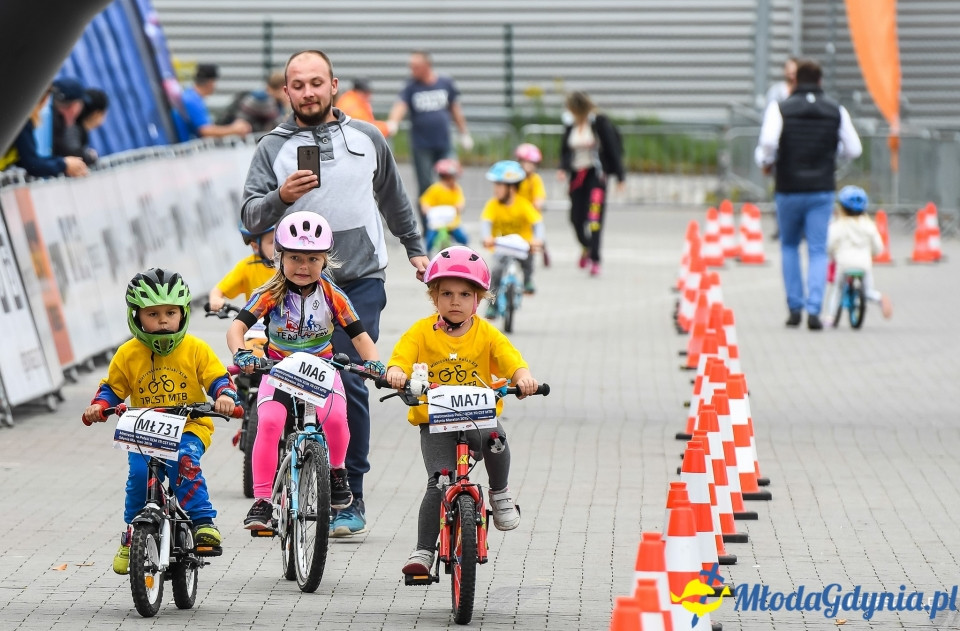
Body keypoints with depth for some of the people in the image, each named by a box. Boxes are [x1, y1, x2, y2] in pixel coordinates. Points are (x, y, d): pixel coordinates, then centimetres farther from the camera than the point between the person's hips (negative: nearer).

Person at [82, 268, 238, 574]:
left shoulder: (196, 350, -2)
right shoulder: (127, 354, 1)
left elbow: (218, 379, -1)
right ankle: (133, 535, 3)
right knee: (139, 472, -19)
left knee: (184, 461, -32)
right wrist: (98, 407, -10)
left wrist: (225, 396, -23)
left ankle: (202, 521, -24)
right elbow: (112, 388, 10)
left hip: (190, 426, -2)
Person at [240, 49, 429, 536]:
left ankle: (350, 499, -4)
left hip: (359, 280, 0)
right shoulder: (273, 147, 7)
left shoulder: (367, 138, 12)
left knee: (349, 384, -8)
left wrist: (415, 249, 31)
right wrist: (281, 197, -18)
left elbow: (394, 199, 26)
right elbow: (250, 217, 1)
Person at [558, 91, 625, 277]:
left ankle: (595, 260, -12)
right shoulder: (570, 123, 5)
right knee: (576, 217, 9)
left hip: (596, 173, -5)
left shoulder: (600, 122, -10)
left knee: (594, 218, -15)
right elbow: (565, 149, 13)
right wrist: (564, 168, -6)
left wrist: (620, 176, -5)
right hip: (577, 174, 5)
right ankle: (586, 247, 40)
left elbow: (613, 148, -5)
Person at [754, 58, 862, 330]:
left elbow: (768, 142, -19)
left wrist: (765, 162, 1)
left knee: (789, 246, 18)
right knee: (818, 250, 3)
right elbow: (853, 149, 2)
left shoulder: (780, 109, -5)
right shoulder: (836, 111, 2)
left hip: (789, 189, -1)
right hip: (822, 190, 1)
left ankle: (795, 307, 12)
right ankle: (814, 310, -10)